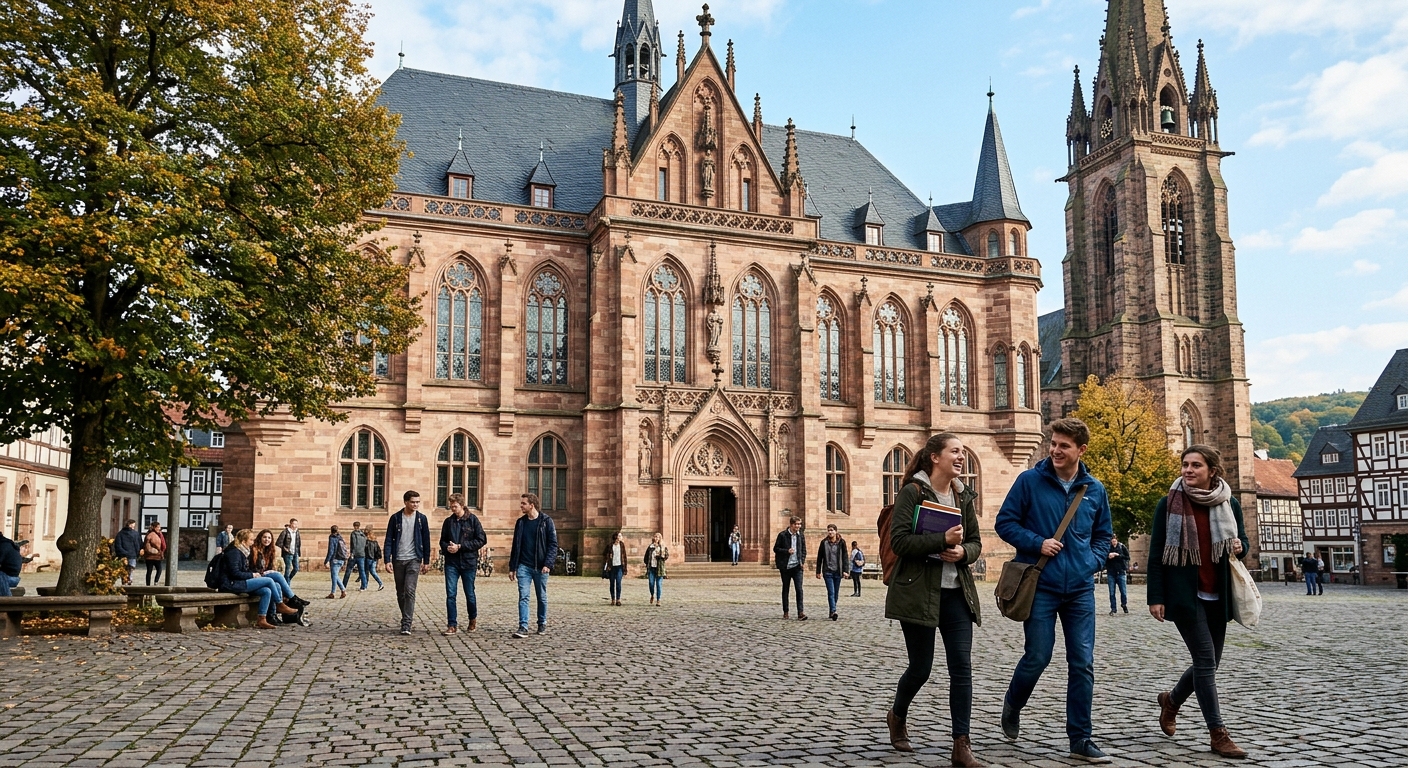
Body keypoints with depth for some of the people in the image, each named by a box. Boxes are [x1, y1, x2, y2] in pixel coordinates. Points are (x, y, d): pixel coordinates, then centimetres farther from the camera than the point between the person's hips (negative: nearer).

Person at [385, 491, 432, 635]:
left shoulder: (422, 518, 2)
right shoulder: (395, 518, 1)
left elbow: (426, 541, 6)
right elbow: (389, 540, 2)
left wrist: (426, 561, 4)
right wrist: (387, 560, -7)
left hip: (414, 559, -2)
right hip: (398, 559, 2)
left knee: (410, 591, -13)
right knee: (400, 592, 10)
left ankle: (406, 625, -14)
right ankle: (408, 616, 29)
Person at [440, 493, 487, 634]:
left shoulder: (472, 520, -4)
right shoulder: (448, 521, 7)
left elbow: (482, 540, -9)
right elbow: (442, 540, 16)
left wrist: (460, 546, -14)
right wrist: (447, 547, -9)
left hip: (468, 562, -2)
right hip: (451, 563, 2)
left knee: (469, 594, 9)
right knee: (451, 594, -4)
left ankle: (473, 618, 32)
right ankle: (452, 625, 3)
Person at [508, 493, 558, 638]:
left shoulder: (546, 521, -4)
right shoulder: (520, 522, 8)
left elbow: (553, 544, -7)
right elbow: (515, 546, 12)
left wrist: (548, 564, -17)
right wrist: (512, 567, 9)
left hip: (540, 567, -2)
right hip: (524, 566, 2)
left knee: (542, 597, 9)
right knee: (523, 597, -7)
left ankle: (542, 624, 24)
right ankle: (523, 627, -9)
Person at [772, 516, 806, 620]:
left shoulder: (801, 535, 7)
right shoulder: (782, 535, -5)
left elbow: (804, 550, 16)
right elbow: (775, 548, -3)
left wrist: (802, 561, 1)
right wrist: (787, 551, -17)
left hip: (797, 566, 2)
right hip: (785, 567, -1)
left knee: (799, 589, -10)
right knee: (785, 589, 9)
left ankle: (800, 613, -12)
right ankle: (785, 612, 19)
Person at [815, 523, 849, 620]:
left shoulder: (841, 542, 2)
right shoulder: (824, 542, 2)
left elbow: (845, 557, 2)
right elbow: (819, 557, 6)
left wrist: (845, 570, -5)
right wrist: (818, 571, 4)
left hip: (838, 571, 1)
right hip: (827, 571, -1)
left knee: (836, 593, 8)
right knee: (831, 592, -11)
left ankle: (832, 612, 18)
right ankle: (833, 611, -19)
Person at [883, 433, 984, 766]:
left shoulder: (964, 496, 9)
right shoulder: (912, 492, -9)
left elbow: (976, 542, 13)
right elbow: (899, 541, -17)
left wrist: (962, 552, -9)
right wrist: (942, 540, -25)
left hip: (957, 592, 5)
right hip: (919, 592, -5)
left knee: (962, 668, -2)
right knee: (921, 667, 5)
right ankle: (897, 716, 35)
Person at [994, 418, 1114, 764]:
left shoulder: (1095, 490, 6)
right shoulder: (1030, 481, -5)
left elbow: (1103, 535, 18)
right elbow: (1004, 523, -2)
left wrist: (1092, 562, 0)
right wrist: (1037, 543, -15)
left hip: (1080, 589, 3)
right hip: (1040, 586, -3)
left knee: (1082, 664, 3)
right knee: (1037, 657, -2)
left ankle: (1080, 739, 14)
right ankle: (1012, 707, 28)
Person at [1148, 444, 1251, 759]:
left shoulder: (1229, 504, 4)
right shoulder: (1169, 503, -5)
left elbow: (1243, 542, 17)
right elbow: (1156, 553, -5)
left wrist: (1240, 547, -9)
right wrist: (1156, 597, -10)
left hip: (1218, 597, 4)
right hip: (1185, 594, -4)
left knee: (1208, 663, 11)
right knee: (1206, 661, -8)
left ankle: (1171, 700, 37)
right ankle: (1218, 734, 1)